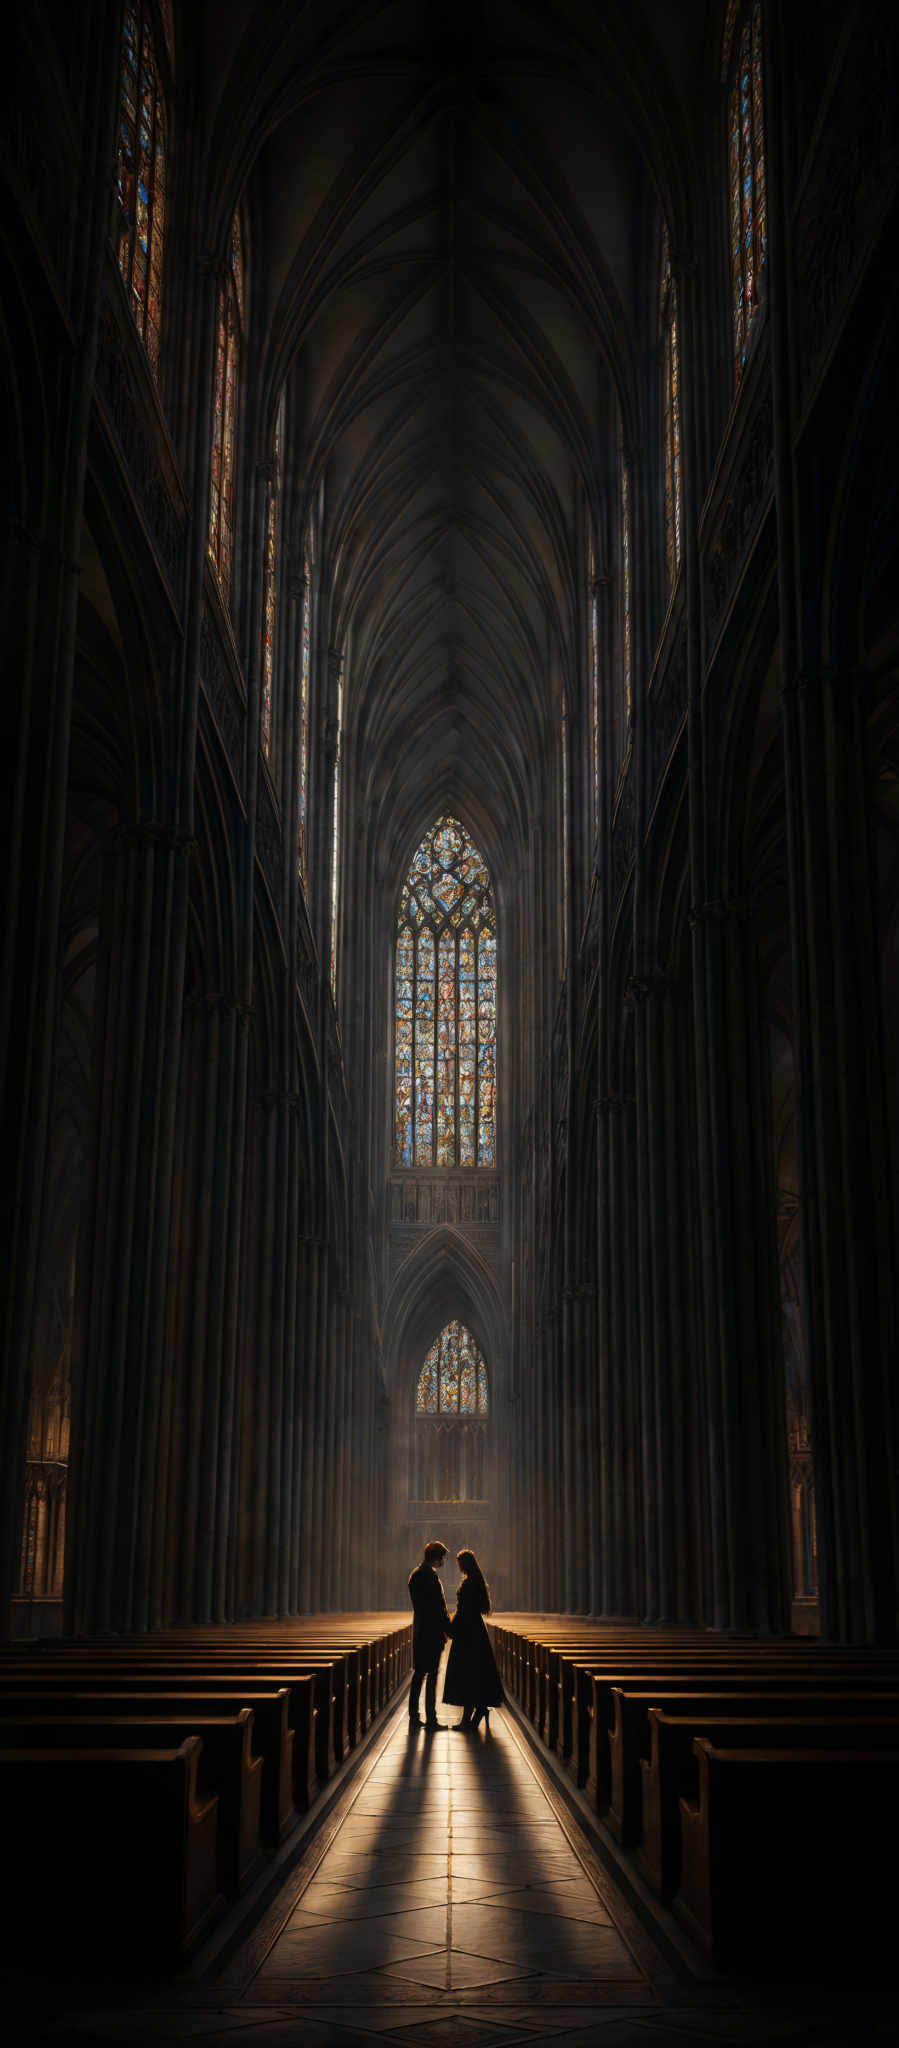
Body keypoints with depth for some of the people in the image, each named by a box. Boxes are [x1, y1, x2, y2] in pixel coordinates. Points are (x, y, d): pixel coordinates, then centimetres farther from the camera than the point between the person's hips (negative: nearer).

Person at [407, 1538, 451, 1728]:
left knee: (419, 1673, 13)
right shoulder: (429, 1575, -17)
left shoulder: (415, 1574, 12)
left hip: (419, 1629, 9)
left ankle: (414, 1715, 17)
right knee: (431, 1674, -4)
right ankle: (430, 1717, -1)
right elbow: (438, 1607, -17)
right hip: (432, 1631, -9)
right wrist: (447, 1628, -8)